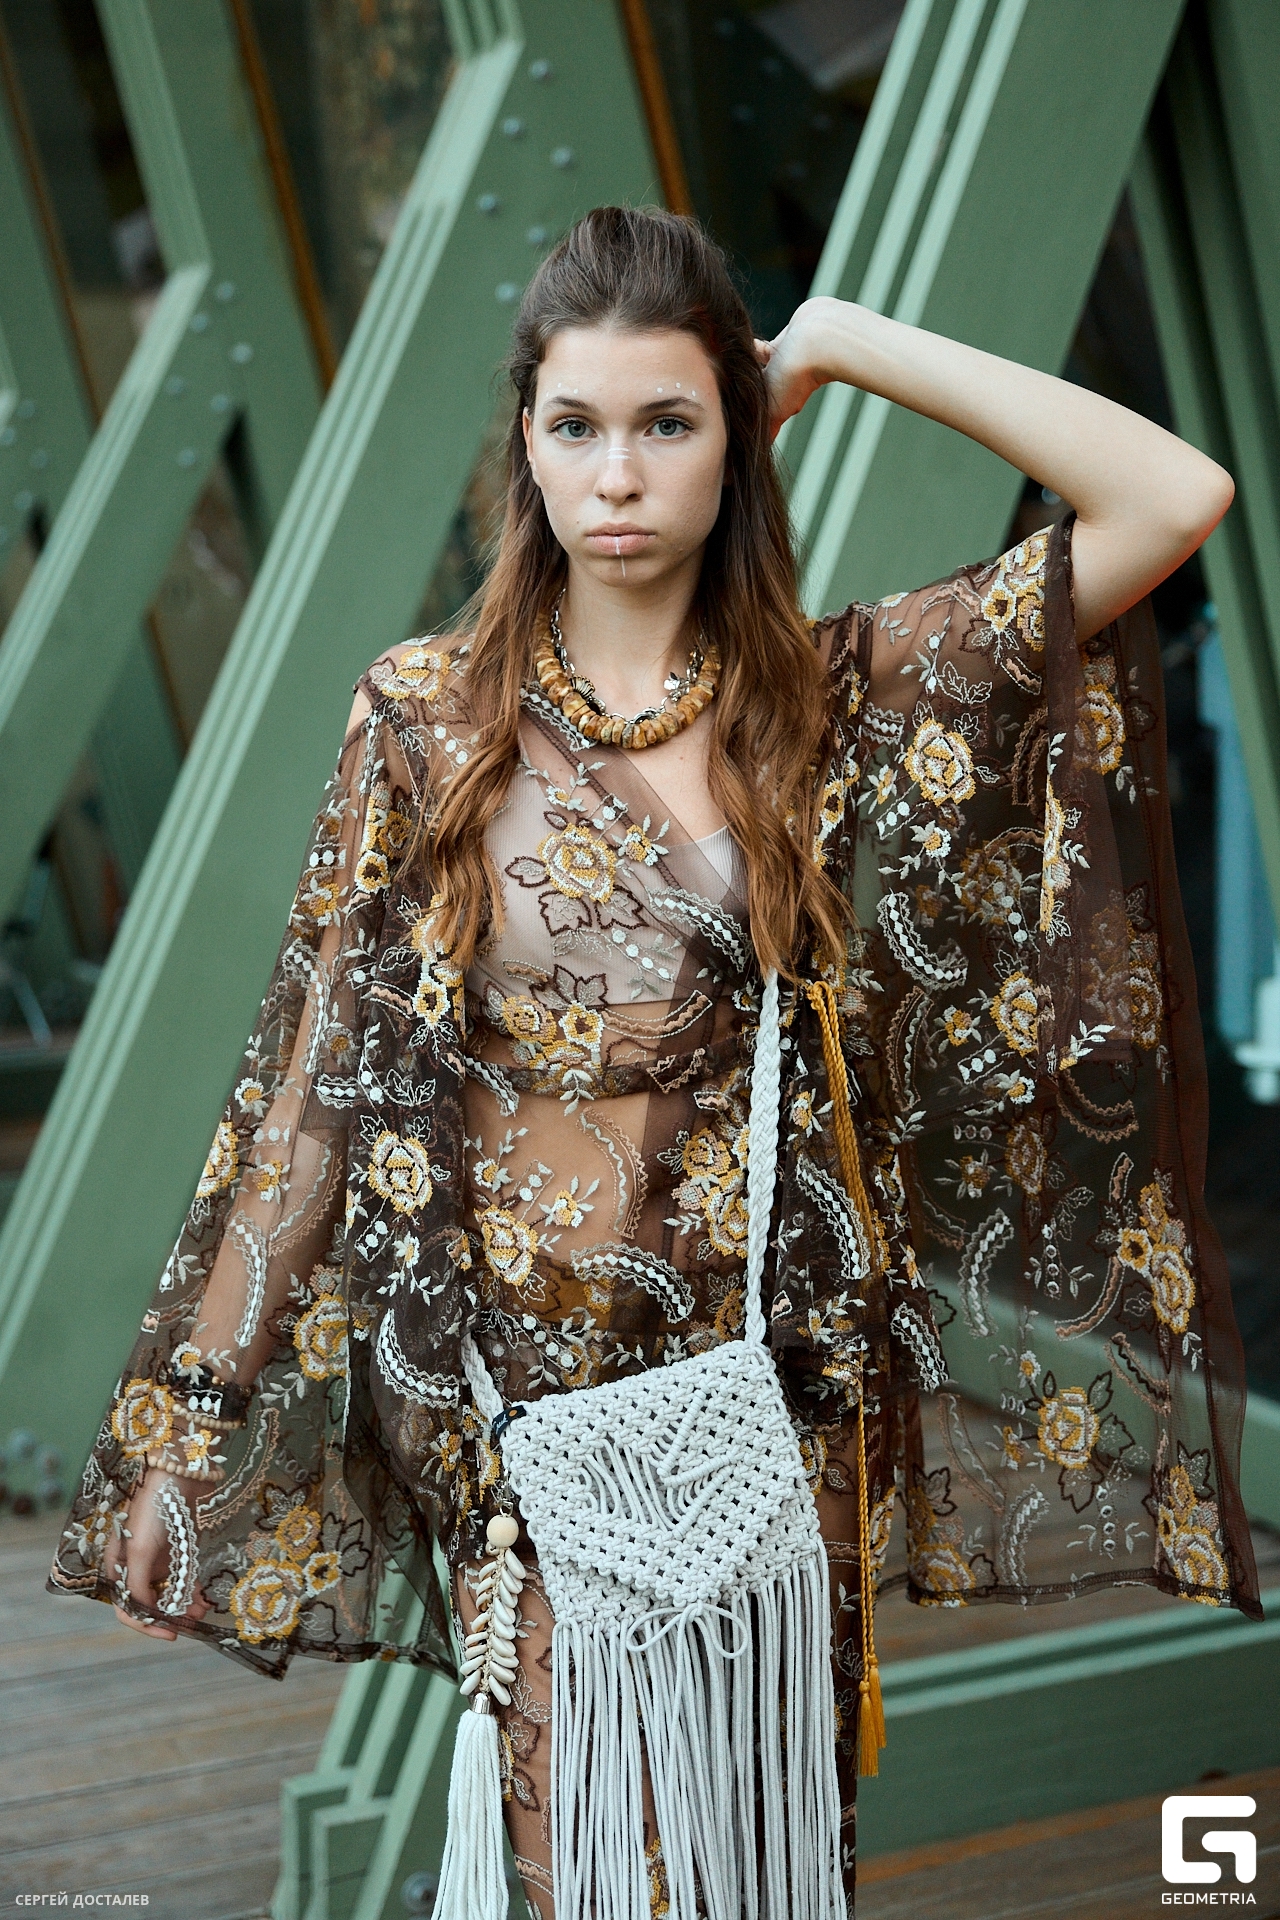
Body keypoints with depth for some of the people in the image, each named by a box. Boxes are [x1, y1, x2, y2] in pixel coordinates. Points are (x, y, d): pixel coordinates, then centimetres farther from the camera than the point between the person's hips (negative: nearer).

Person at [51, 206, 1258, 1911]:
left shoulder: (846, 699, 1)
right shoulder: (428, 716, -1)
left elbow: (1177, 499, -8)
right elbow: (325, 1073, 0)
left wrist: (848, 346, -5)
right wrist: (190, 1421, -1)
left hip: (785, 1387, 1)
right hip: (531, 1402, -1)